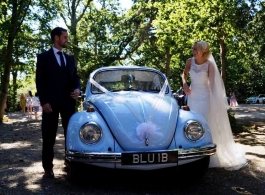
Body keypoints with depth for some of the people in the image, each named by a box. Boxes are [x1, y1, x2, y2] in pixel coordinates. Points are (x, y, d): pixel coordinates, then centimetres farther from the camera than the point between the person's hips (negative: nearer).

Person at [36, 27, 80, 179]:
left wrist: (77, 89, -5)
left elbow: (75, 77, 17)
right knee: (49, 136, 2)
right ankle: (48, 167, 10)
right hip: (51, 102, -4)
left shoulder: (70, 58, 15)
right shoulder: (43, 57, 2)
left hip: (68, 101, 4)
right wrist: (44, 101, -13)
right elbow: (40, 81, -4)